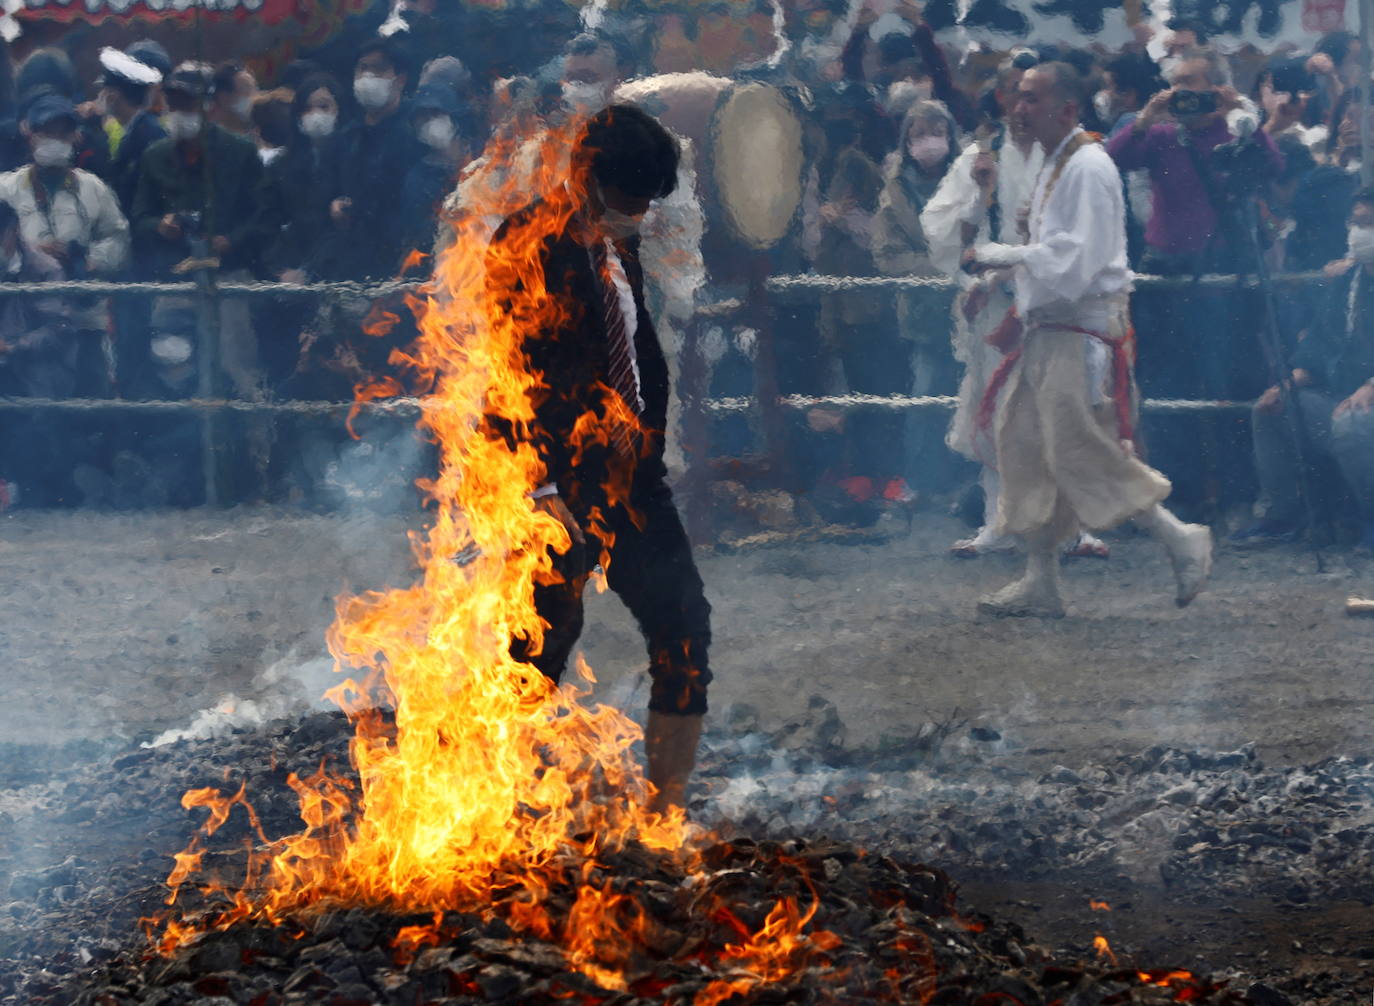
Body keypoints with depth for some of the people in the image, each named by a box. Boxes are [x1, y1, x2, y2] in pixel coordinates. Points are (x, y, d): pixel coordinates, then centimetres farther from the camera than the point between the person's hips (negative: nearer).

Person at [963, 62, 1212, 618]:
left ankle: (1181, 538, 0)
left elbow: (1075, 259, -22)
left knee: (1082, 452, -11)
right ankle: (1040, 582, 11)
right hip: (1049, 331, 10)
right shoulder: (1054, 165, 16)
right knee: (1024, 445, 7)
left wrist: (999, 256, -17)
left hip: (1082, 331, -10)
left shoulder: (1088, 167, -15)